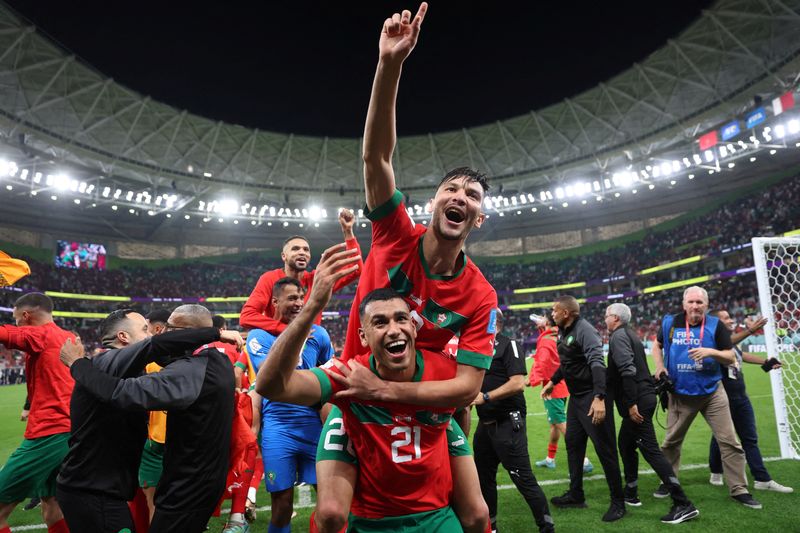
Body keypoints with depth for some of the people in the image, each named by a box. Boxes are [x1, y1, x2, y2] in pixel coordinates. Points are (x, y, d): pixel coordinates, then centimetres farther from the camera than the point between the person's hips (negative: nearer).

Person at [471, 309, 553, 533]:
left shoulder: (507, 345, -12)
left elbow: (518, 384, -22)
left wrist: (485, 397, -20)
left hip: (508, 424, -8)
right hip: (485, 423, 9)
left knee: (523, 477, -2)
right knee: (483, 476, 16)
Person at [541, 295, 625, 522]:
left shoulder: (584, 330, -21)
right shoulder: (564, 331, 7)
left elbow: (597, 364, -31)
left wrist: (599, 398, -38)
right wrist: (552, 382, 28)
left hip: (593, 397, -10)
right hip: (576, 397, 10)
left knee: (604, 449, 0)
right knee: (573, 443, 15)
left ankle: (618, 502, 14)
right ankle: (576, 494, 29)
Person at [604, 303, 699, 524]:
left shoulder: (618, 336, -11)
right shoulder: (630, 335, 18)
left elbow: (628, 370, -23)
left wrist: (631, 403, -23)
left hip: (637, 402, -10)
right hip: (643, 397, 10)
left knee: (651, 451, -7)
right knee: (625, 444, 20)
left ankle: (683, 504, -5)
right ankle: (630, 493, 30)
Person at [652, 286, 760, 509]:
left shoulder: (715, 325, -5)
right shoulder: (670, 323, -3)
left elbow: (731, 357, -4)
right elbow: (657, 345, 13)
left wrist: (711, 352, -22)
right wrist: (660, 366, -2)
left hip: (712, 393, 0)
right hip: (680, 394, 0)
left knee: (730, 441, 2)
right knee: (671, 441, 10)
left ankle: (739, 489, 18)